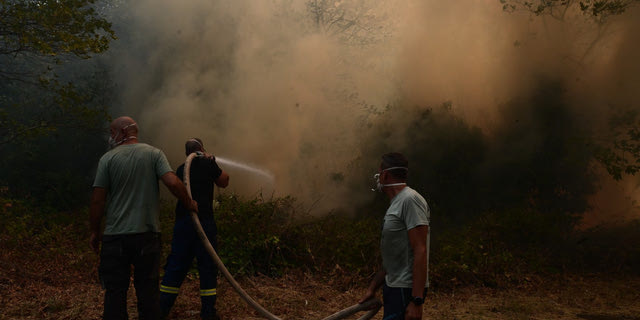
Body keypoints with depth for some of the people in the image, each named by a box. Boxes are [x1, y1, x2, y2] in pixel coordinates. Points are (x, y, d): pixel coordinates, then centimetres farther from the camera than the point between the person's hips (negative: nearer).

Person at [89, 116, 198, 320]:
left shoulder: (108, 159, 0)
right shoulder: (154, 154, 3)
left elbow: (97, 200, -2)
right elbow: (173, 182, -11)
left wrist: (94, 232, 8)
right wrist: (190, 204, 5)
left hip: (115, 236, -1)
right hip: (147, 234, 1)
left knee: (115, 291, 5)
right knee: (148, 290, 8)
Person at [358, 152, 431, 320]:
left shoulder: (410, 200, -15)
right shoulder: (395, 204, 16)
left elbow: (420, 251, -21)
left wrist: (417, 301, -24)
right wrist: (372, 289, 21)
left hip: (406, 290, -10)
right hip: (393, 287, 10)